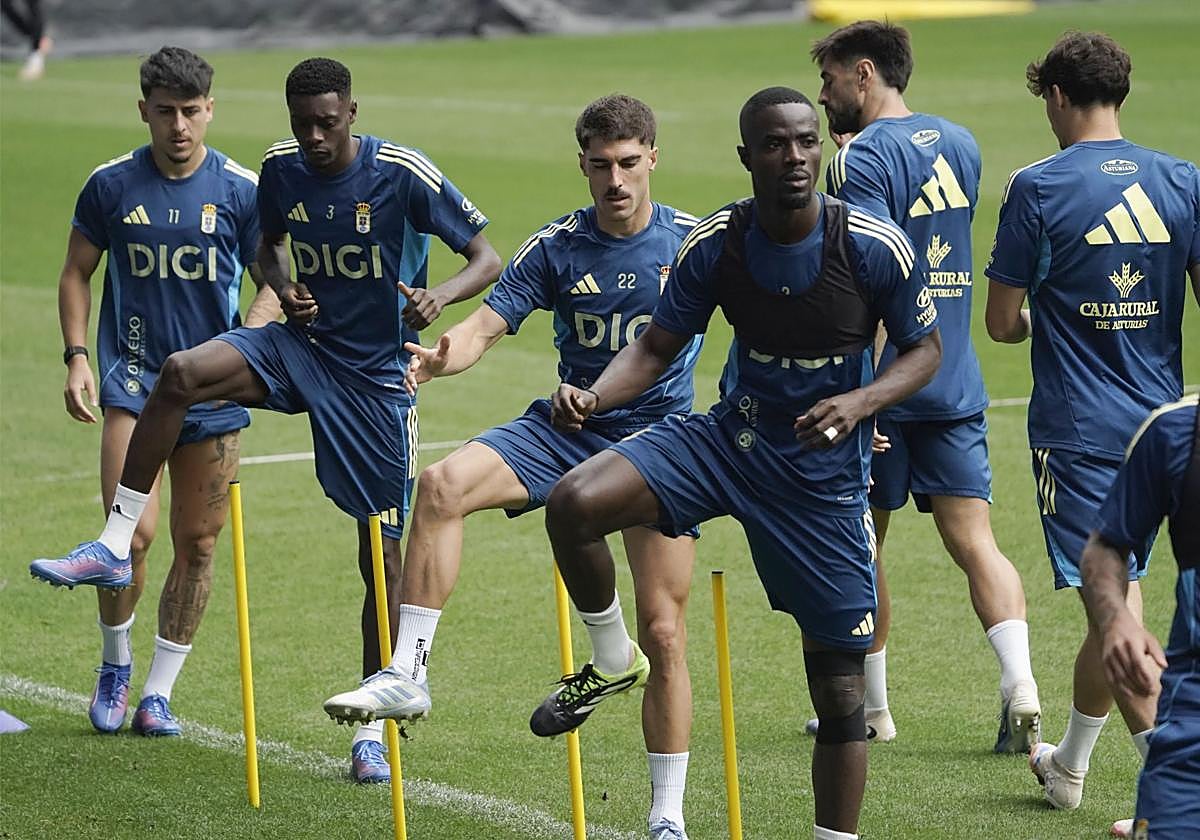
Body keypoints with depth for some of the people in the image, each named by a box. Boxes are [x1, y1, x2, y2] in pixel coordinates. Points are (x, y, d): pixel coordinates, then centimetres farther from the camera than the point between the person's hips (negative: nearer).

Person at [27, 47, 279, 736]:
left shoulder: (243, 190, -2)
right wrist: (77, 356, -1)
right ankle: (116, 666, 9)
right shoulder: (111, 185, 0)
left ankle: (160, 691, 19)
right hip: (134, 378, -1)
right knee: (132, 534, -15)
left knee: (197, 543, 5)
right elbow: (77, 273, 11)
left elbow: (273, 285, 3)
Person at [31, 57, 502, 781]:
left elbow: (488, 260, -11)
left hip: (378, 380, -3)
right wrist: (283, 286, -6)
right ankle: (115, 547, -19)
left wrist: (439, 297, -33)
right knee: (182, 372, -25)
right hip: (304, 345, 3)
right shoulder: (281, 169, -2)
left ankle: (373, 727, 12)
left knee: (382, 556, -2)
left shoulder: (405, 175, -16)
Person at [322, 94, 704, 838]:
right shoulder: (557, 247, -3)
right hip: (566, 428, 2)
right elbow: (489, 323, -10)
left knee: (663, 633, -4)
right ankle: (407, 674, -23)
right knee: (443, 484, -26)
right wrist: (441, 358, -32)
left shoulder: (696, 242, -6)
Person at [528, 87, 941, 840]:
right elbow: (659, 346, 1)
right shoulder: (715, 245, -9)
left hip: (825, 471, -2)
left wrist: (860, 402, -22)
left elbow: (926, 348, -2)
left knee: (839, 681, 1)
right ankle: (612, 663, 5)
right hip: (731, 438, 2)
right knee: (573, 502, -22)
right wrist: (594, 396, -19)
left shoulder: (875, 247, -15)